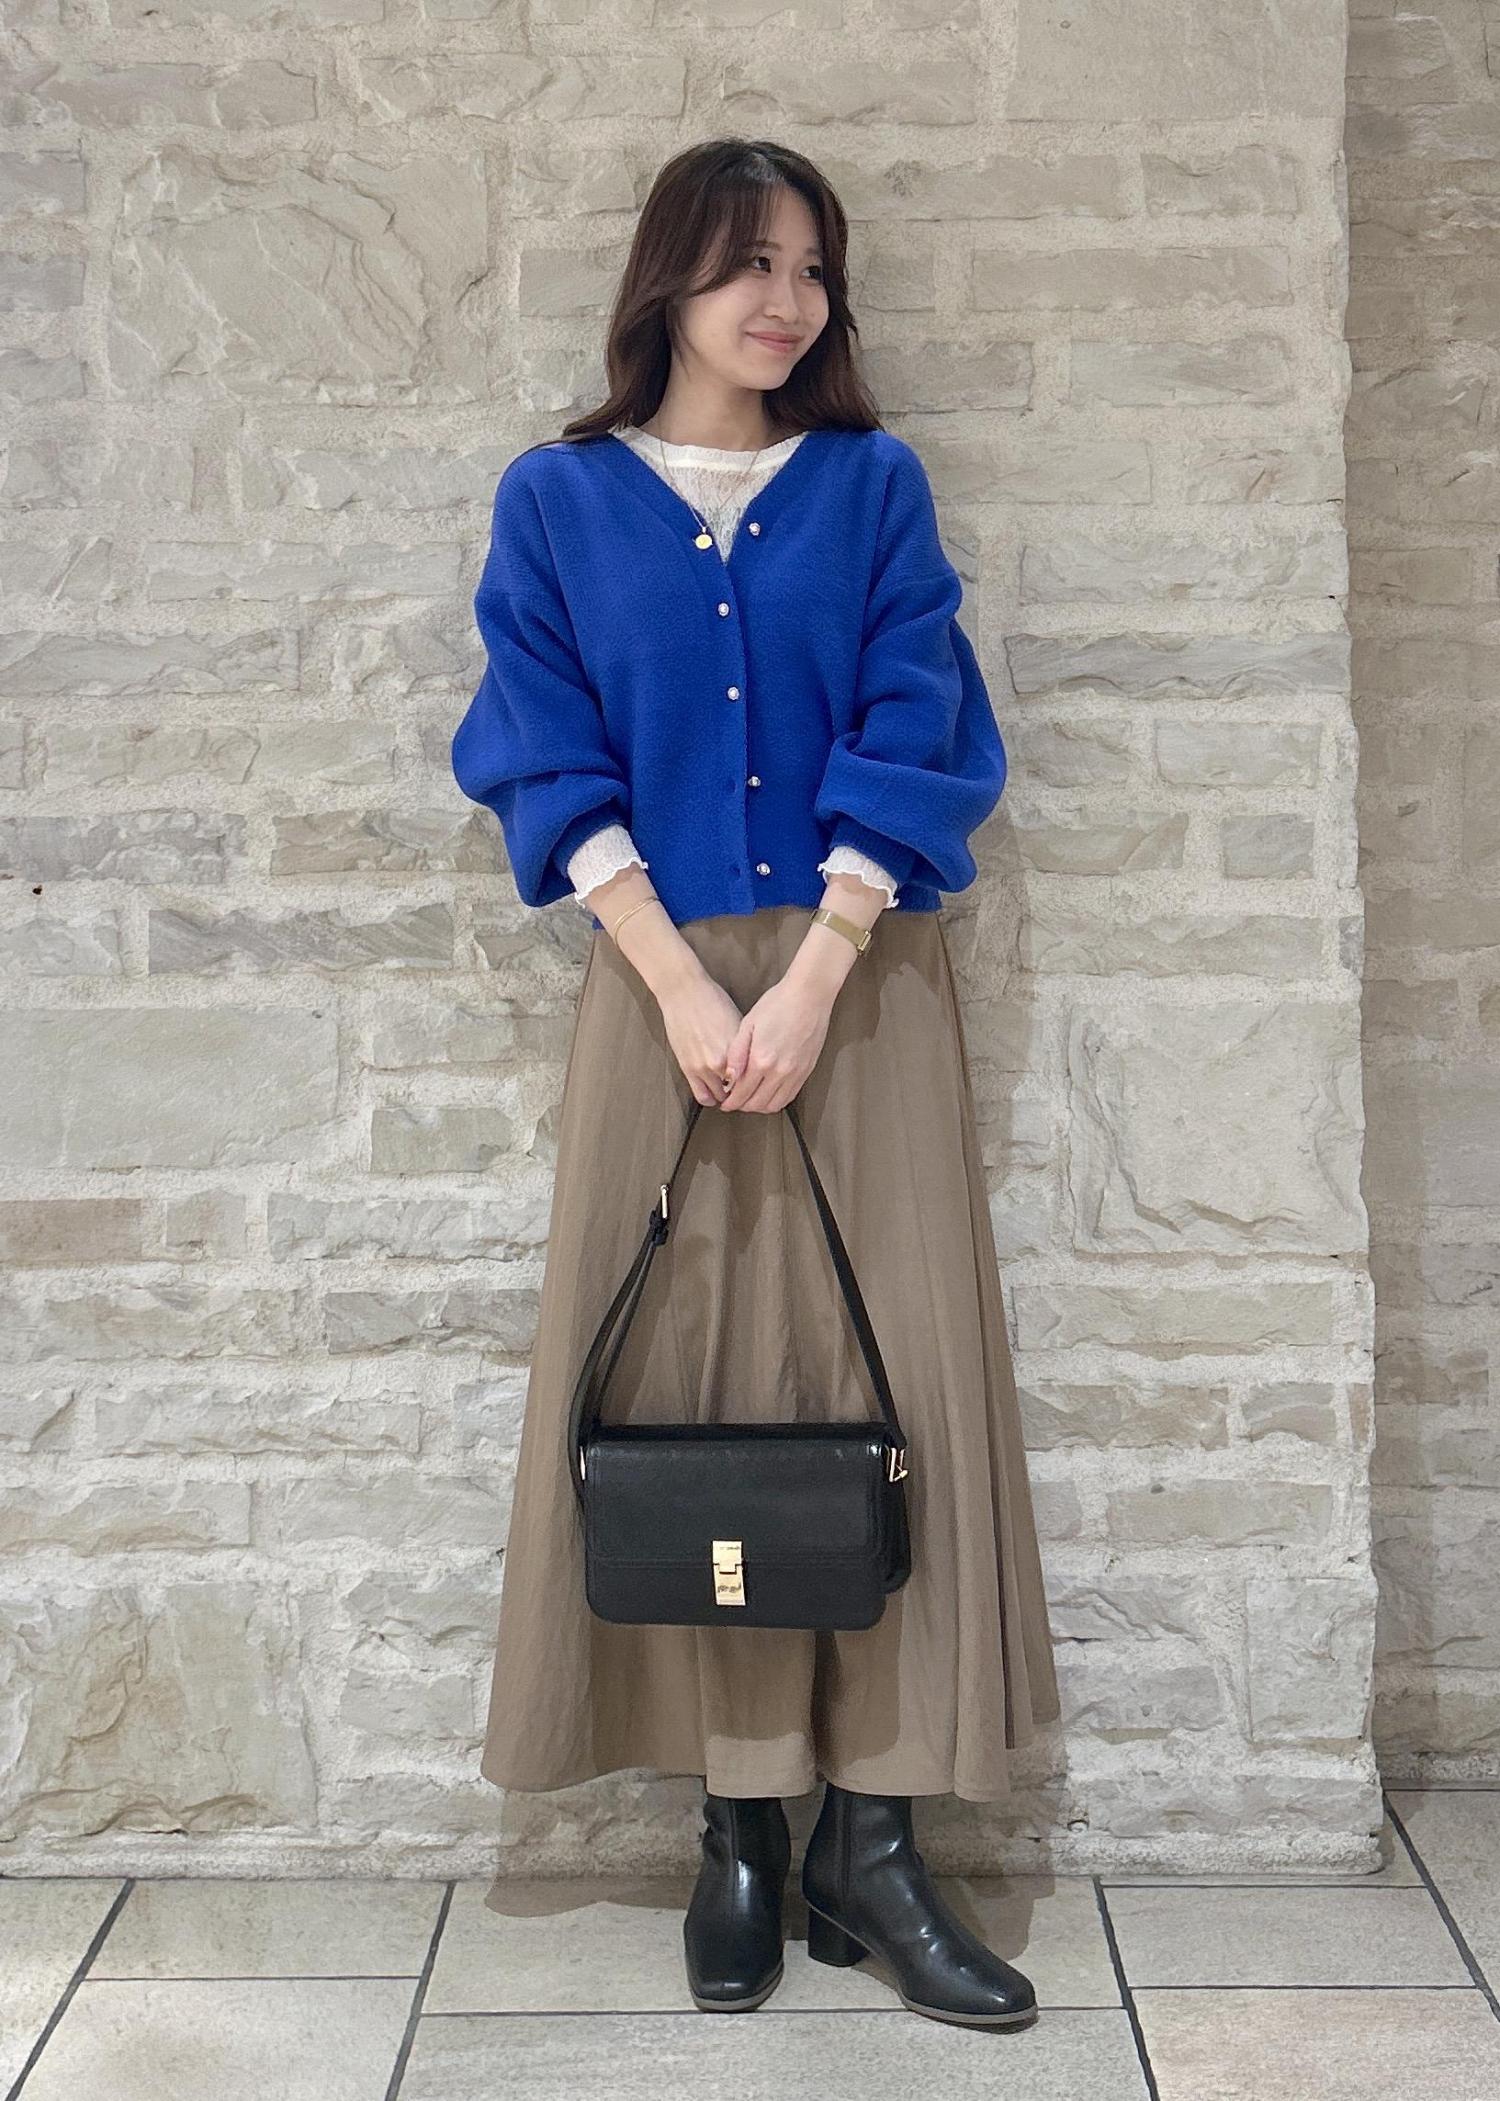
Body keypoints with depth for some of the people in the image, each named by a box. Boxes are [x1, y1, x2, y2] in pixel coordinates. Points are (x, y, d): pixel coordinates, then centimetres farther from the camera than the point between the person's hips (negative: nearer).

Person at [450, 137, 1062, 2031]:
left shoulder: (873, 488, 9)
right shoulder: (558, 501, 8)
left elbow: (911, 739, 0)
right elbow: (551, 764, 1)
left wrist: (811, 979, -13)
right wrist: (684, 989, -11)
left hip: (859, 982, 1)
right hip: (662, 985, 0)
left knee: (883, 1378, -2)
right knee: (696, 1389, 0)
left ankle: (871, 1840, 6)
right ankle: (741, 1827, 11)